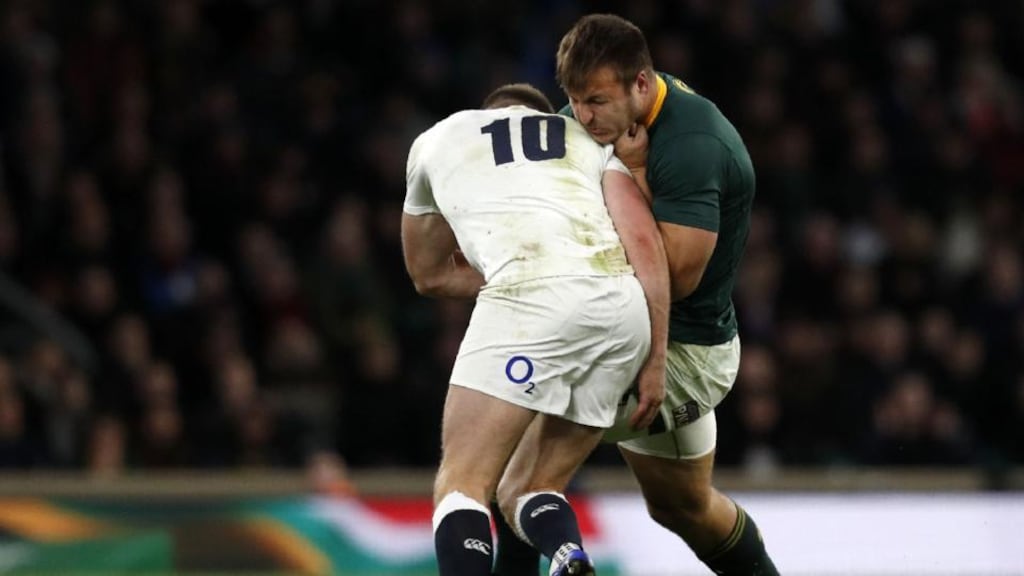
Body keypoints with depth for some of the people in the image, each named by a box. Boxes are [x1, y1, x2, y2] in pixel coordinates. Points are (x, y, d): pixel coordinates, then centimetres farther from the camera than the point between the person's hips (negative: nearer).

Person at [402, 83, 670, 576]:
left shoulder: (436, 141, 30)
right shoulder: (589, 139, 32)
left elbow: (430, 276, 39)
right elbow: (645, 241, 14)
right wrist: (655, 361, 12)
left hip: (532, 299, -4)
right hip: (625, 308, 4)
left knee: (461, 485, 1)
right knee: (534, 494, 14)